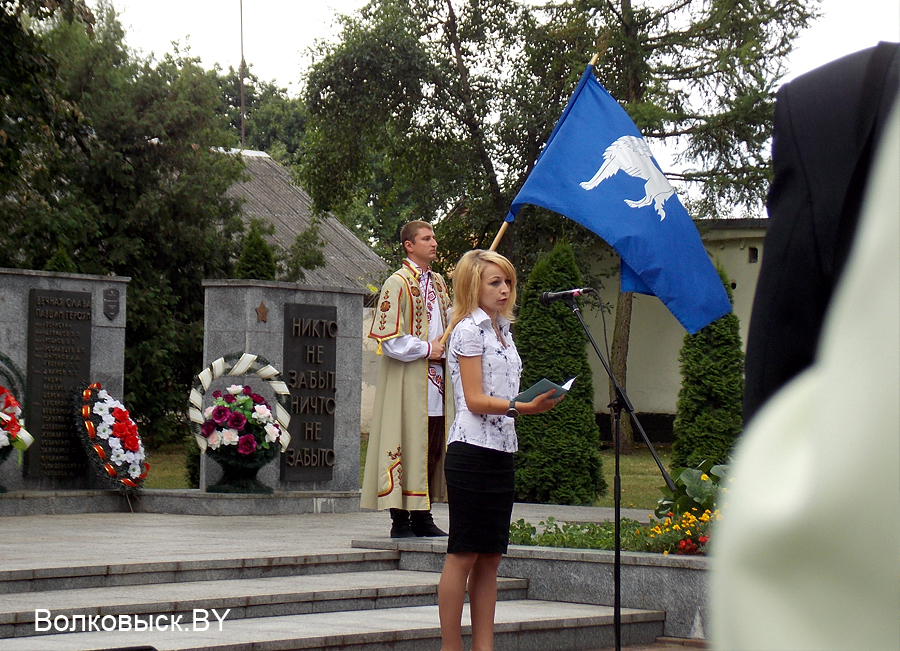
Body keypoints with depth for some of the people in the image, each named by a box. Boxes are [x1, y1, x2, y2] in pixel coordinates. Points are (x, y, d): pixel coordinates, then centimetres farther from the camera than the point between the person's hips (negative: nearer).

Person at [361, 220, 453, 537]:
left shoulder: (437, 283, 16)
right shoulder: (397, 283, -7)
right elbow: (388, 338, -13)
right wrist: (427, 349, -11)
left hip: (435, 386, 8)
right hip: (407, 383, -7)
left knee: (433, 450, 7)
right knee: (407, 448, -7)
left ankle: (421, 516, 14)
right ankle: (400, 520, -3)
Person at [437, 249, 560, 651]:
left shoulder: (502, 331, 18)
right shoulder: (469, 331, -7)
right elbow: (474, 399, -15)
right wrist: (523, 407, -25)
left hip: (501, 452, 8)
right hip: (472, 450, -8)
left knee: (490, 557, 7)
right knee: (463, 556, -6)